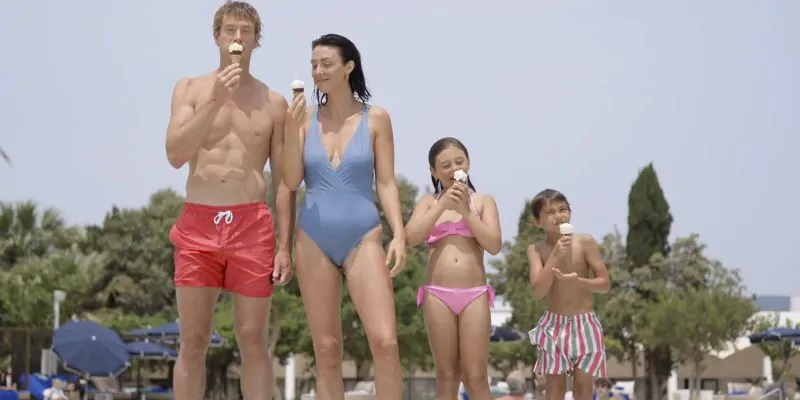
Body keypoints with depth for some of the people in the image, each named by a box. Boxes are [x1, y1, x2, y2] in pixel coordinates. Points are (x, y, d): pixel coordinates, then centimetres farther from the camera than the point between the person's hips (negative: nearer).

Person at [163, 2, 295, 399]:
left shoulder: (273, 103, 9)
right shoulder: (190, 88, 9)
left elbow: (283, 181, 8)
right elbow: (175, 154, -5)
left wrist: (285, 246, 0)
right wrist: (215, 100, -13)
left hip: (252, 224, 0)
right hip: (198, 222, 0)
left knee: (252, 341, 1)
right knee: (193, 341, 0)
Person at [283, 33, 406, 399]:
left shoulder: (376, 119, 2)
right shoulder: (304, 117, 5)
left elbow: (386, 183, 2)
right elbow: (292, 181, 2)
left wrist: (399, 234, -9)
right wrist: (291, 130, -11)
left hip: (362, 238, -1)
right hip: (314, 239, 2)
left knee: (385, 341, -13)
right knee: (326, 349, 4)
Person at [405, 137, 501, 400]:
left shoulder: (483, 201, 10)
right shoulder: (429, 202, 12)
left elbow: (494, 245, -2)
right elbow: (410, 237, -5)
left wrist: (465, 211, -7)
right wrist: (442, 205, -8)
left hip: (474, 295, -1)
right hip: (437, 295, 1)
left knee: (476, 376, -5)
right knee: (447, 375, 2)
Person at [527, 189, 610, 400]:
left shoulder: (585, 242, -7)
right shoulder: (536, 249, -4)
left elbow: (604, 284, -5)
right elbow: (538, 291, -15)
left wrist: (576, 280, -22)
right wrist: (555, 256, -21)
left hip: (584, 324, -1)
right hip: (553, 325, 1)